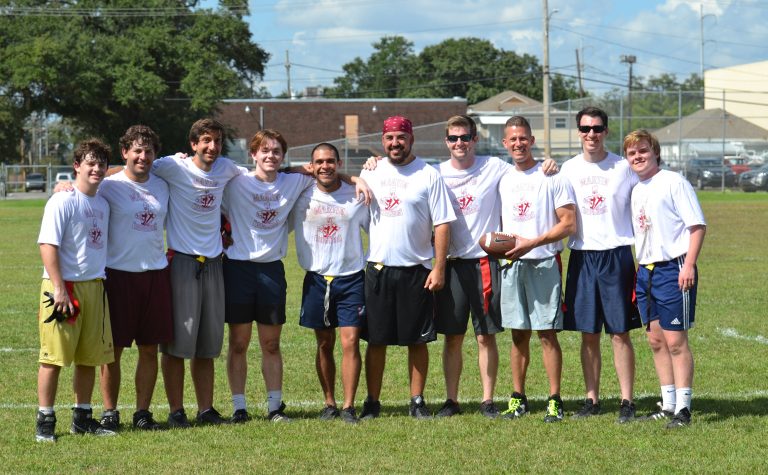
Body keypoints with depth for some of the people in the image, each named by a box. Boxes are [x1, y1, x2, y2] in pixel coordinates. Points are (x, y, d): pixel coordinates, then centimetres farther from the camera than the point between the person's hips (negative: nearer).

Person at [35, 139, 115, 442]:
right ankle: (45, 420, 1)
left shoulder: (102, 205, 14)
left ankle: (82, 417, 20)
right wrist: (59, 289, -20)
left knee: (89, 357, 10)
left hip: (94, 286, 7)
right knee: (54, 356, -4)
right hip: (64, 286, -7)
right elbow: (47, 246, -14)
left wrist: (102, 285, 16)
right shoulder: (62, 202, -9)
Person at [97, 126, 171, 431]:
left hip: (155, 273, 4)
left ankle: (143, 412, 15)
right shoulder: (109, 186, -4)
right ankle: (109, 412, 11)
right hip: (118, 274, -4)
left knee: (150, 348, 6)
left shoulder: (162, 187, 11)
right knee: (113, 349, 0)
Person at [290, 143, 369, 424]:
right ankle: (329, 403, 19)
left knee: (350, 342, -9)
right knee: (324, 344, 8)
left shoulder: (356, 196, 2)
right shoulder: (302, 197, 2)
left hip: (351, 277, -1)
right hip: (317, 279, 1)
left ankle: (349, 406, -4)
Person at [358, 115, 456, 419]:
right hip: (378, 268, 2)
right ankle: (372, 402, 11)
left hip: (416, 269, -2)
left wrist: (439, 268, -9)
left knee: (417, 340, 3)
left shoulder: (429, 175, -2)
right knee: (376, 340, 4)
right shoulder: (370, 173, 8)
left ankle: (417, 401, 12)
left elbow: (442, 223, -4)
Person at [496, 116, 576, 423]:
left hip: (544, 263, -5)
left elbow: (569, 224, -9)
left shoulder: (552, 178, -4)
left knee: (547, 334, -5)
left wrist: (531, 243, -17)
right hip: (512, 265, 5)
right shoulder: (503, 182, 13)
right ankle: (518, 398, 13)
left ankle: (555, 400, -1)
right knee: (519, 334, 8)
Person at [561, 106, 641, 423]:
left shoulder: (624, 168, 2)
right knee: (588, 334, 5)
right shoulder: (569, 169, 8)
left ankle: (626, 402, 0)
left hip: (617, 254, -2)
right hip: (581, 255, 2)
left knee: (620, 333, -3)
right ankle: (592, 399, 13)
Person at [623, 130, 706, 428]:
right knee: (656, 340, 10)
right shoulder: (636, 191, 15)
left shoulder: (673, 182, -7)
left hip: (673, 268, -8)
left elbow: (698, 225, -11)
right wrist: (639, 270, 15)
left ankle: (683, 408, -3)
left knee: (675, 341, -7)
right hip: (645, 270, 8)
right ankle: (668, 404, 19)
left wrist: (689, 265, -19)